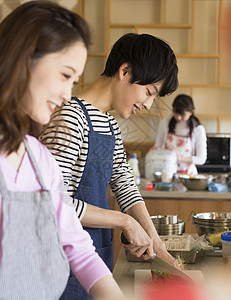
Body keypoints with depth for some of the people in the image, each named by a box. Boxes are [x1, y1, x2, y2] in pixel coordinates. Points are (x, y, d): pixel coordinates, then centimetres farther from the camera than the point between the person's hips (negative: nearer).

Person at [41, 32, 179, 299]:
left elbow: (124, 186, 11)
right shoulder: (70, 117, -19)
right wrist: (126, 221, -19)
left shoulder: (109, 124, 11)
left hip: (99, 254, 9)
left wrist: (153, 241, 0)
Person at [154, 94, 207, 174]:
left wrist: (181, 158, -14)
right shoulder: (164, 123, 3)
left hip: (187, 173, -1)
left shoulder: (198, 129, -3)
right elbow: (158, 146, 14)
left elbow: (202, 159, -1)